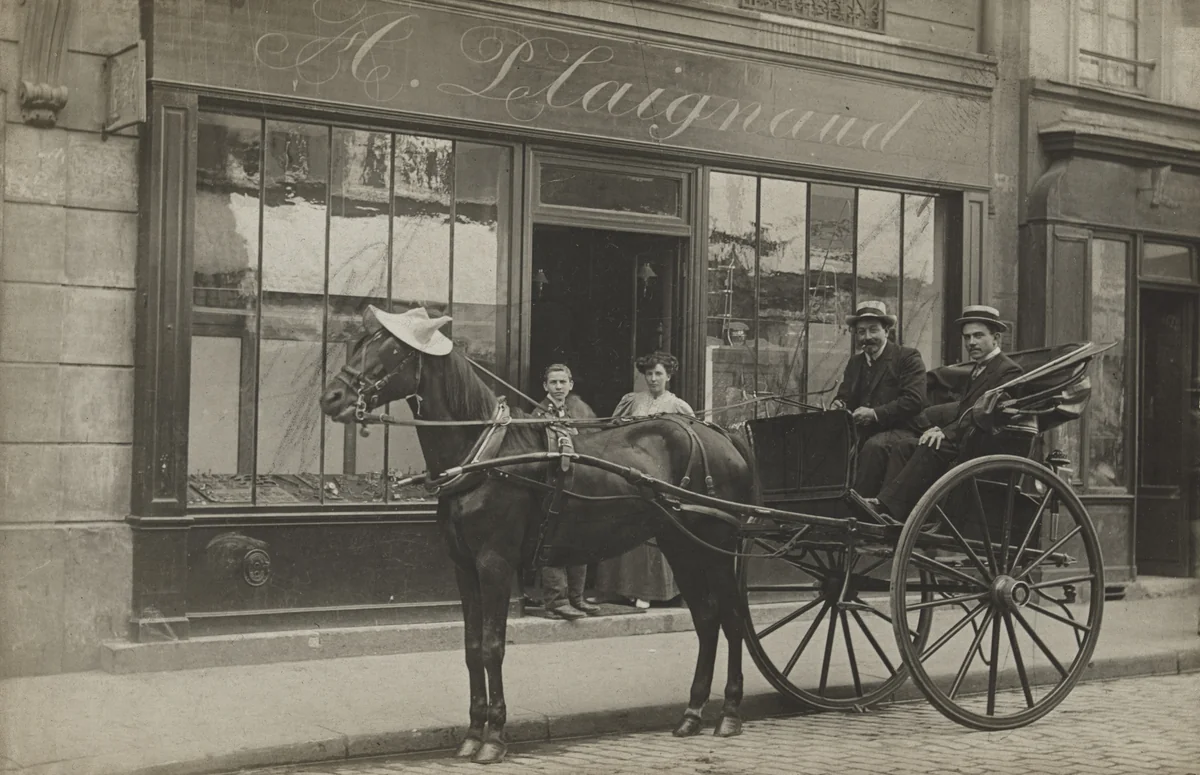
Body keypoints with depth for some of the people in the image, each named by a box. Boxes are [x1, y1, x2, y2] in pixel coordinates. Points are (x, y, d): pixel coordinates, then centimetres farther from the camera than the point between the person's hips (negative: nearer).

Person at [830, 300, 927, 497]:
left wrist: (875, 413, -18)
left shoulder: (908, 357, -1)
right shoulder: (855, 361, 20)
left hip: (898, 431, -5)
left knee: (874, 446, -37)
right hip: (862, 432, 5)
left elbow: (914, 400, -12)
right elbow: (844, 397, 20)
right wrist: (839, 406, -6)